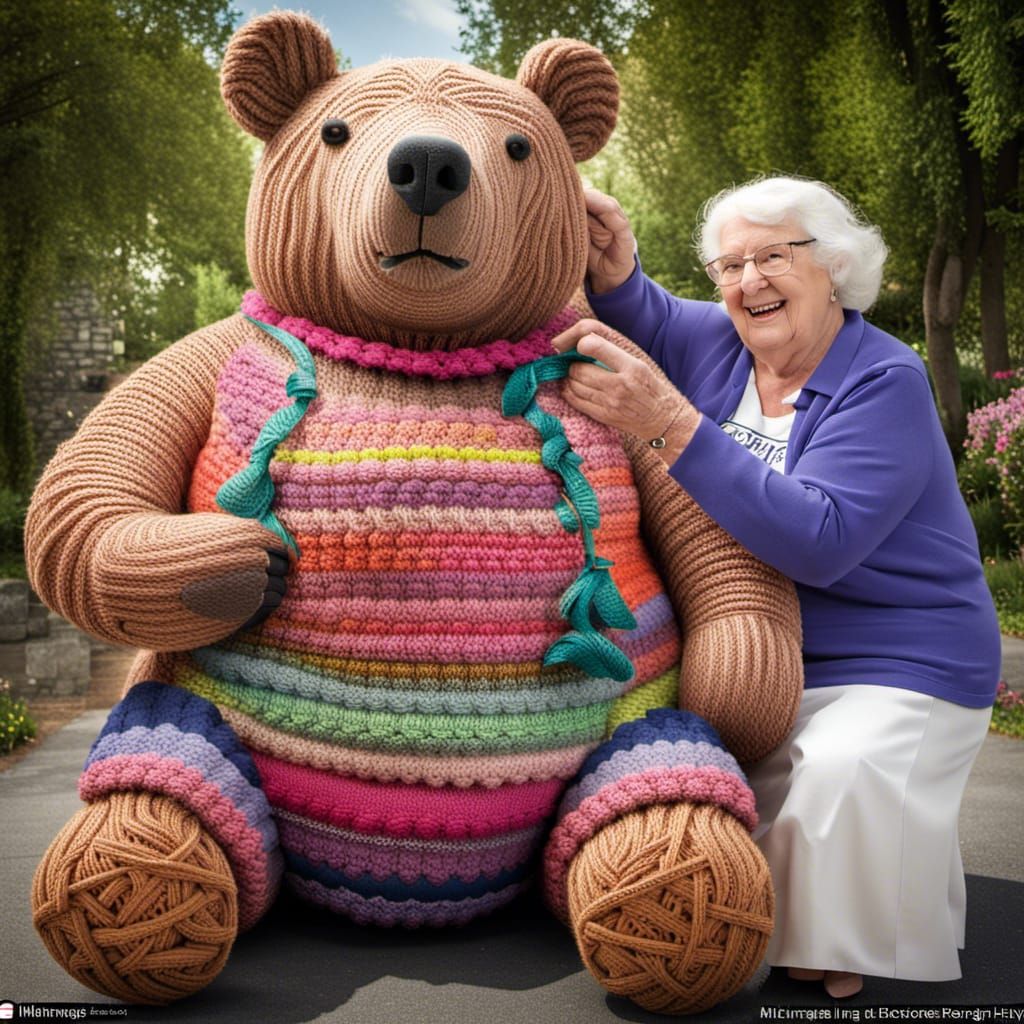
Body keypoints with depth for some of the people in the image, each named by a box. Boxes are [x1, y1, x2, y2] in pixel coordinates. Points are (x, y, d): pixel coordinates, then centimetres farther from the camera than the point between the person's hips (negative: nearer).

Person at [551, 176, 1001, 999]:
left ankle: (838, 959, -4)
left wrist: (671, 423, -32)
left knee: (842, 777, -31)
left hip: (893, 668, -5)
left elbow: (820, 544, -28)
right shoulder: (713, 344, 1)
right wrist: (614, 269, -11)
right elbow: (637, 313, 18)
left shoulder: (886, 383, -15)